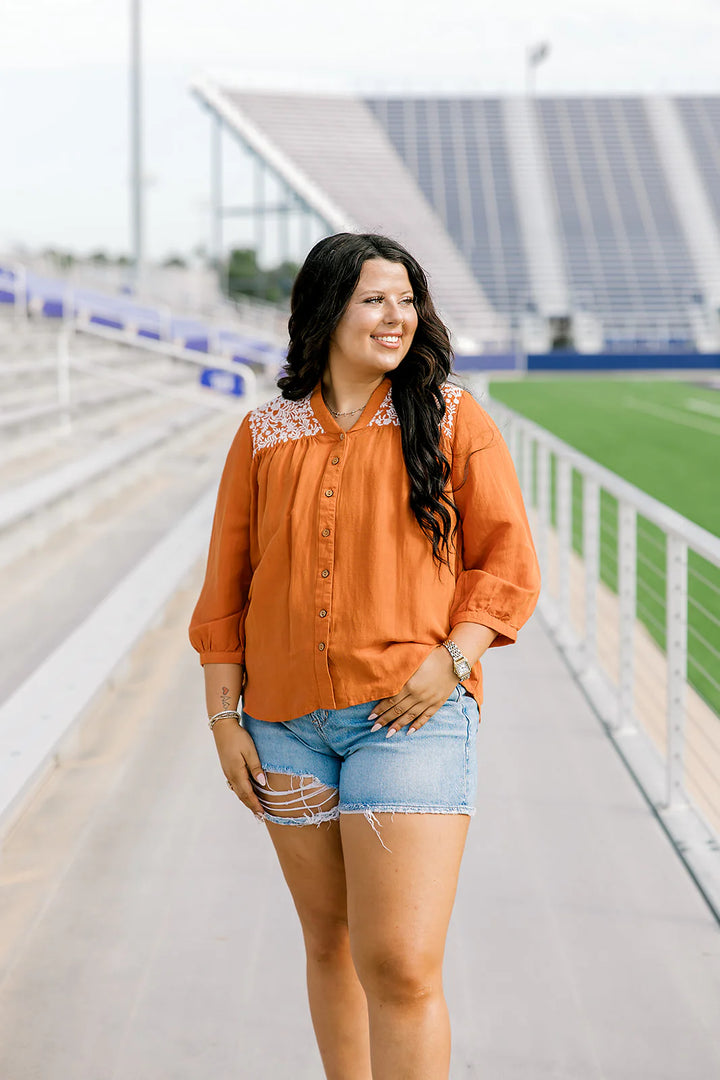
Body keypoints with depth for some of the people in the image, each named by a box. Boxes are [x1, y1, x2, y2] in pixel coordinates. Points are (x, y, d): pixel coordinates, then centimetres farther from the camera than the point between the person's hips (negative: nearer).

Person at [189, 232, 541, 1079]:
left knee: (400, 965, -10)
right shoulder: (264, 435, 8)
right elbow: (226, 588, 11)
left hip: (411, 717, -3)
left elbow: (508, 561, 2)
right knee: (328, 943, 16)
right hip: (286, 723, 3)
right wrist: (225, 719, 5)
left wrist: (452, 659, -13)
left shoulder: (451, 419, 2)